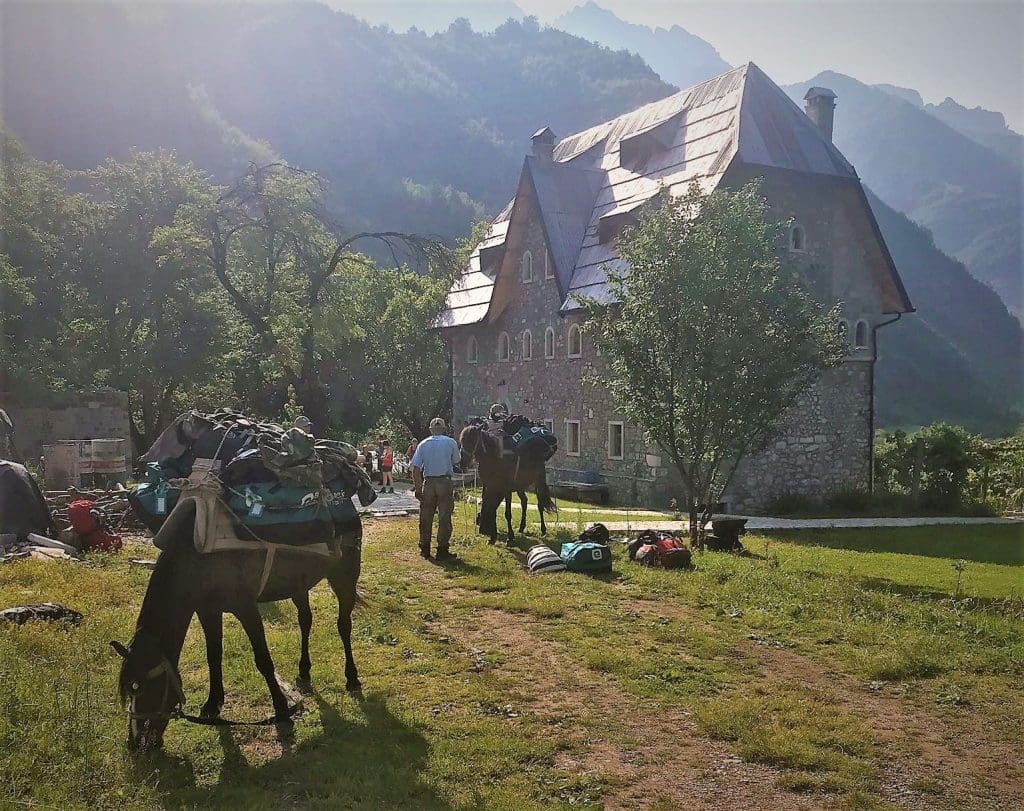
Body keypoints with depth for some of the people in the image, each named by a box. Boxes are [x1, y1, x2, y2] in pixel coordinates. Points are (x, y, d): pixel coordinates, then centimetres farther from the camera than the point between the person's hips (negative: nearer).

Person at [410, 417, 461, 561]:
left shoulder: (423, 444, 3)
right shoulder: (451, 442, -2)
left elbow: (416, 468, -1)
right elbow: (456, 461, 9)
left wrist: (417, 488, 3)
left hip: (428, 482, 2)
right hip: (445, 482, -2)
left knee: (425, 517, 11)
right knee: (444, 517, 2)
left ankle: (424, 549, 17)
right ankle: (442, 550, 3)